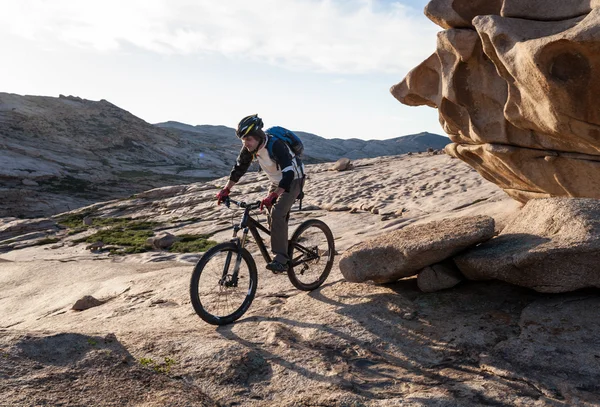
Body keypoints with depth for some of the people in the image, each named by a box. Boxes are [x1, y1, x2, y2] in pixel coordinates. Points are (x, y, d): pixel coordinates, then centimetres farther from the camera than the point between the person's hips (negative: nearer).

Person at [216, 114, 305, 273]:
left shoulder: (276, 145, -34)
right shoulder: (249, 147, -13)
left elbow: (289, 173, -43)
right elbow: (239, 167, 0)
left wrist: (272, 196, -53)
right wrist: (226, 190, -6)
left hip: (292, 180, -8)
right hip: (276, 182, 8)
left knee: (277, 214, -24)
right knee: (273, 216, 9)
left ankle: (280, 260, -22)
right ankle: (282, 251, 28)